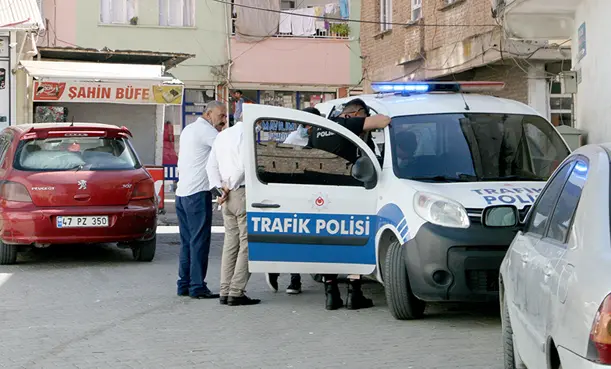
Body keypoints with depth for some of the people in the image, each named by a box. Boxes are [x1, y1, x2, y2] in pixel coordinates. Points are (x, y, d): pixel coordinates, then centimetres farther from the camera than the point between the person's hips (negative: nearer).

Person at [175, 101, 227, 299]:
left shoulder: (188, 129, 20)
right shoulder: (205, 130, -10)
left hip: (182, 192, 9)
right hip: (198, 193, -9)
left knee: (187, 241, 11)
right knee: (200, 241, -7)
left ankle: (184, 284, 12)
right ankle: (197, 287, -7)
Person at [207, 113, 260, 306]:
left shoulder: (222, 136, 17)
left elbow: (211, 165, 14)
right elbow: (243, 165, -20)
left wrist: (220, 187, 4)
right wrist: (230, 187, -10)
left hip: (228, 196, 8)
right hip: (243, 194, -8)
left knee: (231, 241, 13)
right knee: (247, 242, -4)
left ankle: (225, 291, 12)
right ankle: (236, 292, -8)